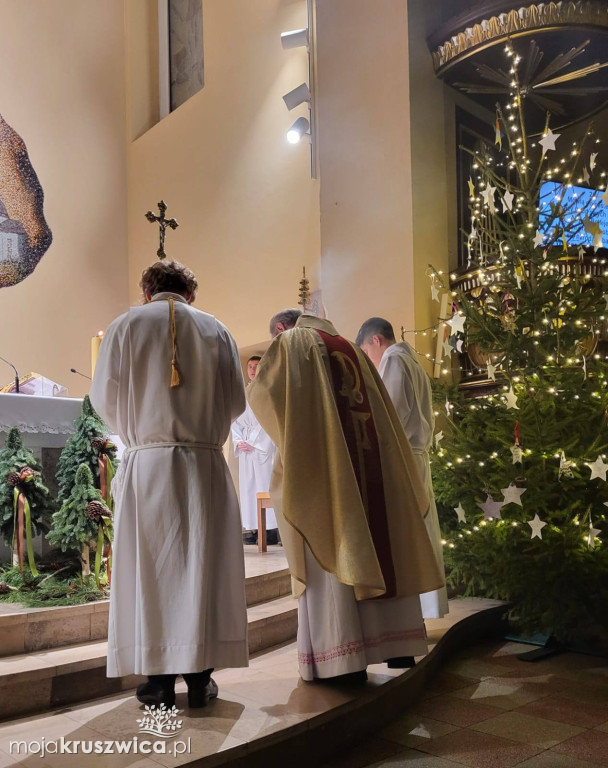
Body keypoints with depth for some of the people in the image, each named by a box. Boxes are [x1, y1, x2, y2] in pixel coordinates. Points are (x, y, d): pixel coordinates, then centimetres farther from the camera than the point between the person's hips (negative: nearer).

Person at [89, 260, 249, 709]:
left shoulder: (127, 325, 2)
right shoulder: (216, 330, 5)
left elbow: (104, 397, 1)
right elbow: (236, 401, 4)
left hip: (147, 464, -1)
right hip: (206, 465, 1)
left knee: (150, 570, 5)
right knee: (204, 567, 6)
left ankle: (160, 680, 9)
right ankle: (200, 678, 10)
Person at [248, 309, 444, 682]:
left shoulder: (290, 343, 7)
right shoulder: (351, 348, 23)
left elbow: (261, 394, 0)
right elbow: (381, 410, 22)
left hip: (321, 462, -6)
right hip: (370, 462, 6)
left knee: (332, 552, -6)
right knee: (380, 546, 9)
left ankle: (344, 657, -6)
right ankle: (398, 645, 14)